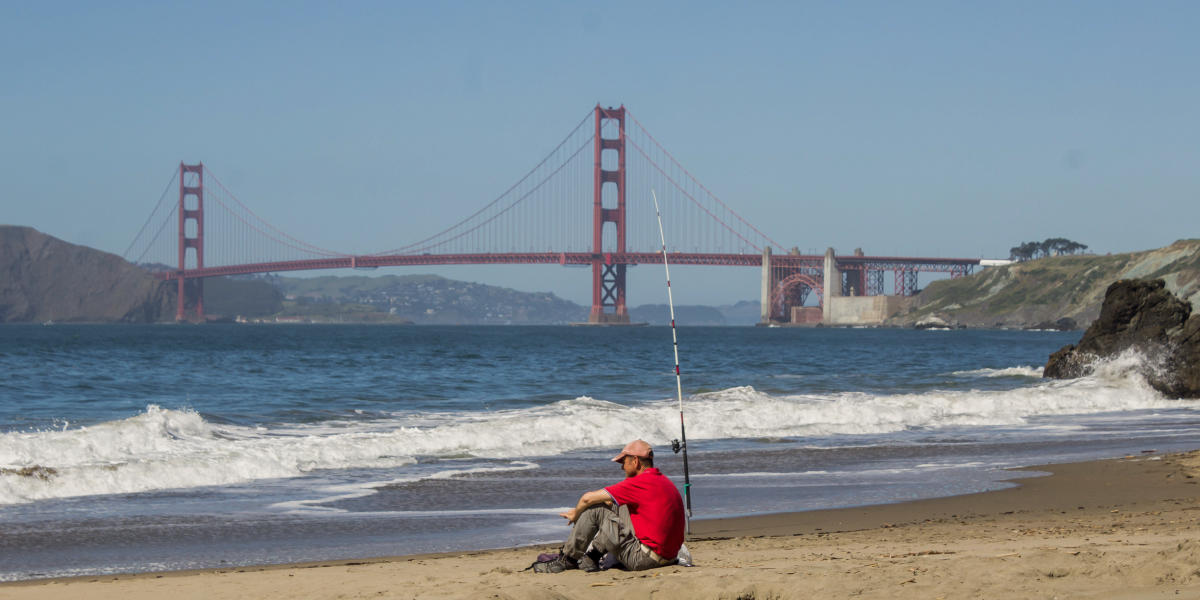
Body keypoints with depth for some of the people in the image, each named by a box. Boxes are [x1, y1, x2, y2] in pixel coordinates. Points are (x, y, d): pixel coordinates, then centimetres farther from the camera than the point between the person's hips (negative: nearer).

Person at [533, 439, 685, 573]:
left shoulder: (640, 483, -14)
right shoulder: (664, 480, 13)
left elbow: (588, 498, -7)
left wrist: (575, 514, 14)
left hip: (643, 558, -9)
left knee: (594, 510, -3)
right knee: (614, 507, 22)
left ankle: (567, 559, 10)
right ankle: (592, 557, 24)